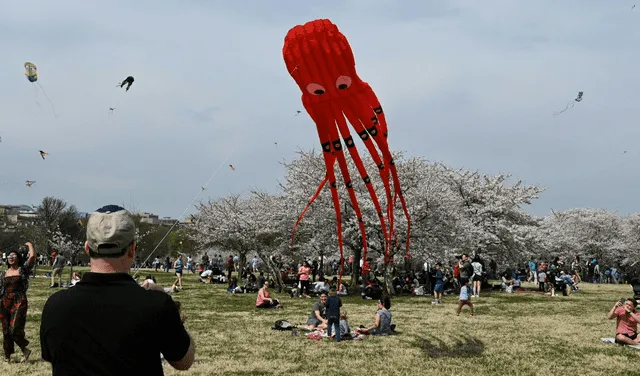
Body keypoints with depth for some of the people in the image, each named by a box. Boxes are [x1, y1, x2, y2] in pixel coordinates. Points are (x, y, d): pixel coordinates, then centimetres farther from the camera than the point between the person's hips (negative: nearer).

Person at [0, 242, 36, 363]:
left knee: (15, 329, -14)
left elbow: (32, 256, -10)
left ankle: (25, 350, 8)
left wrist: (30, 245, 6)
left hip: (19, 303, -4)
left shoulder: (23, 270, 2)